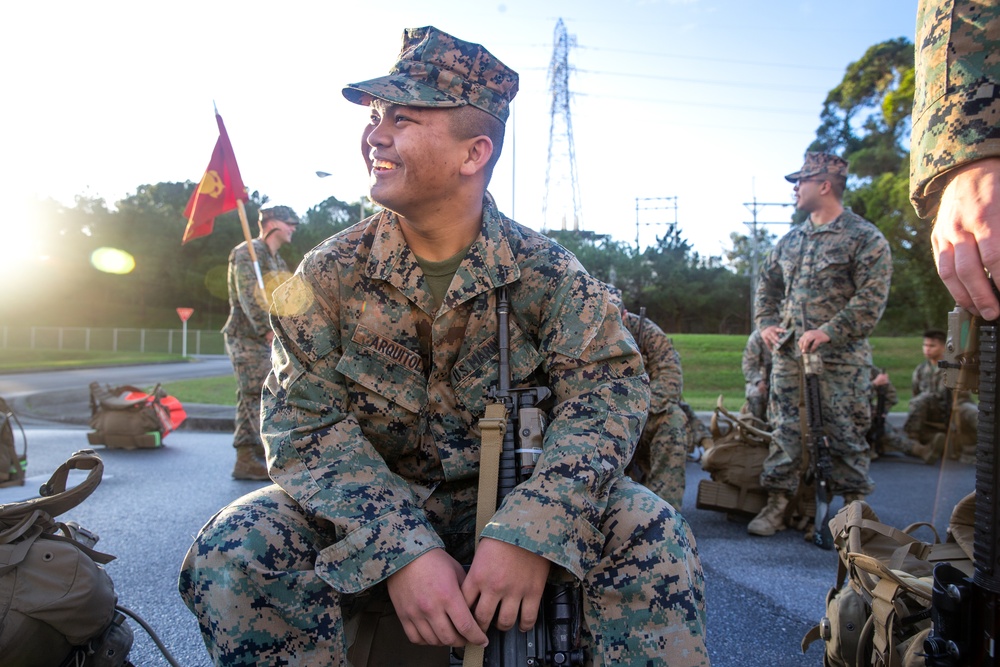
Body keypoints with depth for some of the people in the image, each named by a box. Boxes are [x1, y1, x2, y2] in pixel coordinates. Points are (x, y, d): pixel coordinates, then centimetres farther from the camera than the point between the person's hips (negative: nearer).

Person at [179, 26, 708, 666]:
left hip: (503, 499, 0)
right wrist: (399, 548, -29)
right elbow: (304, 421, -13)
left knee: (651, 531, -24)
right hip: (364, 514, 1)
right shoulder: (330, 273, -7)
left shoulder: (544, 270, -8)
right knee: (232, 552, -24)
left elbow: (607, 384, -15)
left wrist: (533, 529, -32)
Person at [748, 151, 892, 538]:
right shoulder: (791, 240, 14)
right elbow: (767, 283, 22)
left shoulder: (865, 238, -4)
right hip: (788, 353, 5)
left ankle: (854, 506, 19)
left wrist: (829, 332, -20)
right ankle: (776, 505, 13)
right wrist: (766, 324, 7)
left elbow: (871, 299, -12)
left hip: (840, 358, -5)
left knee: (845, 434, 4)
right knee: (785, 430, 6)